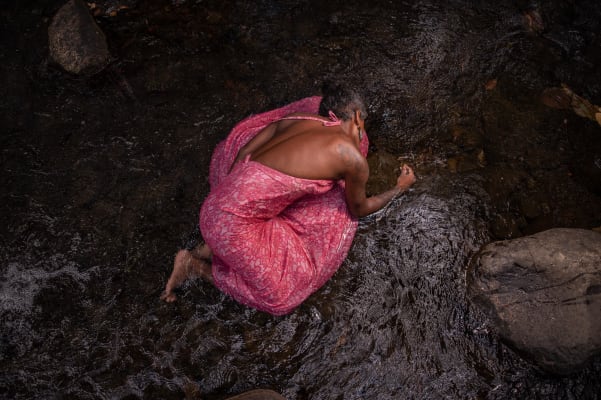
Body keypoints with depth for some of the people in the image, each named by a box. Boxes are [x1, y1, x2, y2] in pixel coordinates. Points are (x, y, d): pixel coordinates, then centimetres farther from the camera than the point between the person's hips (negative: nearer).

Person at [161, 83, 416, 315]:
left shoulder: (297, 117, 11)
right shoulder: (353, 158, -3)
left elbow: (242, 154, 14)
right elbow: (358, 210, 15)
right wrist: (400, 188, 29)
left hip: (214, 207, 7)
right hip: (235, 226, -7)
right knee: (280, 295, 13)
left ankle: (215, 245, 18)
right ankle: (196, 266, 10)